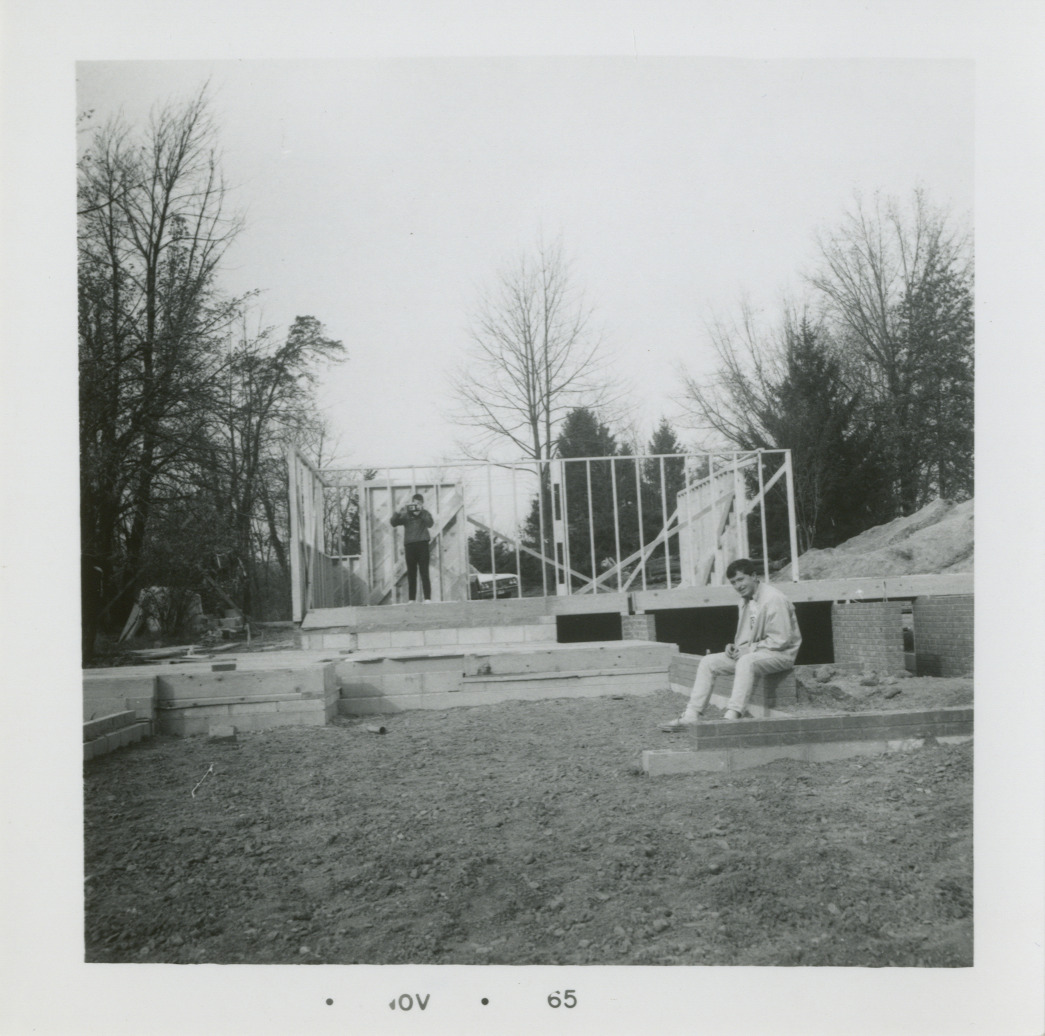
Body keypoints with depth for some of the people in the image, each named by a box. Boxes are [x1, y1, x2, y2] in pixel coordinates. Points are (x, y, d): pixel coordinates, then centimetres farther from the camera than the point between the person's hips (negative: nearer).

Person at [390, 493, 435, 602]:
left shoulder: (425, 514, 7)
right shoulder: (406, 515, 10)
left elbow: (430, 523, -11)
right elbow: (393, 523, 1)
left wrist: (421, 512, -20)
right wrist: (397, 513, -16)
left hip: (422, 544, -2)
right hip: (409, 545, 2)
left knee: (424, 572, -5)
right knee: (411, 573, 3)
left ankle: (427, 598, -6)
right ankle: (412, 599, 6)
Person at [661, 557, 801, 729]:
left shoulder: (773, 599, -16)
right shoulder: (746, 600, 11)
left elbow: (781, 640, -20)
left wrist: (750, 648, -19)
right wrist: (735, 647, 0)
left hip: (780, 654, -9)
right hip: (749, 653, 9)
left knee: (746, 661, -39)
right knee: (708, 662, -2)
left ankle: (732, 715, -44)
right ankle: (691, 716, -8)